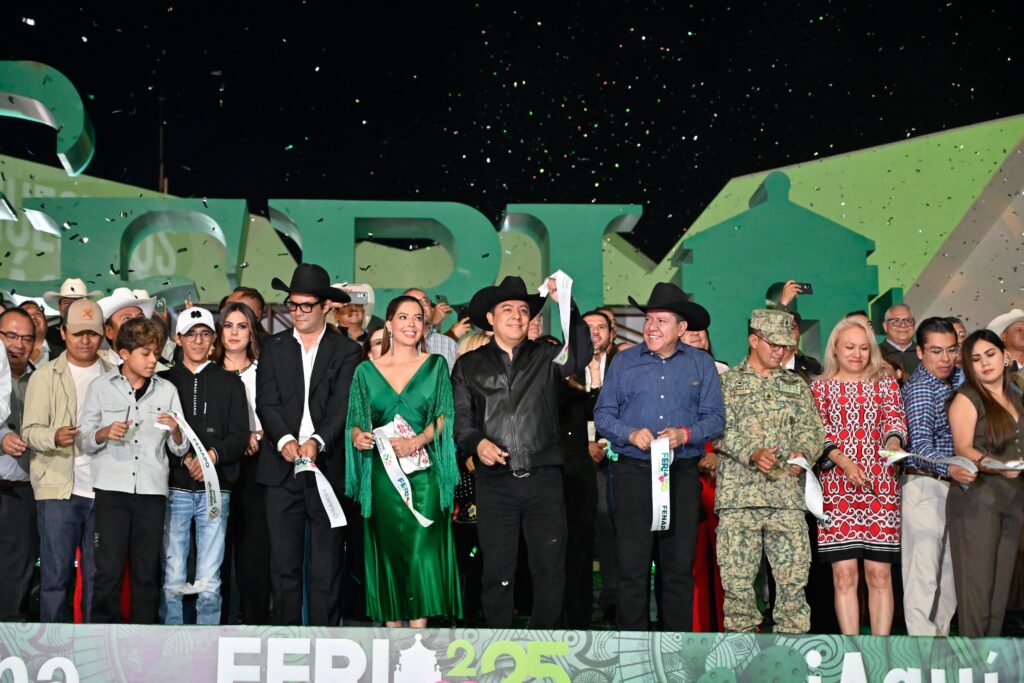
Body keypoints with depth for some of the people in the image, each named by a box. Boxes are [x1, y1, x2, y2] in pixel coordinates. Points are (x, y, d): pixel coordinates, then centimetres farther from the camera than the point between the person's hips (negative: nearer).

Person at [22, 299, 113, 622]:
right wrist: (55, 436, -22)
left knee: (99, 574, 5)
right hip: (58, 488, -2)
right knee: (56, 574, -1)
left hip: (103, 488, 2)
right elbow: (30, 430, -1)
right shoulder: (45, 376, 6)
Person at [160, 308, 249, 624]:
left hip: (216, 489, 1)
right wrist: (184, 458, -14)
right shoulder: (164, 381, 10)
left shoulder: (230, 383, 13)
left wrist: (213, 454, -13)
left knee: (209, 582, 0)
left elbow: (240, 436, 5)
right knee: (172, 579, 0)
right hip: (175, 488, 0)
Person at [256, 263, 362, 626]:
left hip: (328, 466, -2)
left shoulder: (347, 350, 6)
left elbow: (343, 405, -5)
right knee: (284, 562, 4)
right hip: (282, 468, 2)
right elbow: (266, 402, 2)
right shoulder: (274, 347, 12)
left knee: (327, 563, 1)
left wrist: (317, 441, -21)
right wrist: (284, 440, -16)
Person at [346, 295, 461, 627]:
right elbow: (356, 423, 11)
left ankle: (419, 623, -5)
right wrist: (358, 437, -11)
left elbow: (445, 416, 1)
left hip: (424, 474, -1)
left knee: (422, 551, -8)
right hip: (383, 475, 1)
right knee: (389, 551, 2)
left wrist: (417, 442, -15)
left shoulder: (436, 365, 8)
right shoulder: (366, 371, 10)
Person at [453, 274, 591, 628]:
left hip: (544, 479, 0)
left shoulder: (545, 357, 11)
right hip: (494, 482, 0)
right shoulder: (469, 365, 12)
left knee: (550, 570, 2)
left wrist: (567, 306, -17)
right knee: (497, 573, 4)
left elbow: (580, 356, -9)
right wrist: (476, 442, -13)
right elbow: (460, 416, 7)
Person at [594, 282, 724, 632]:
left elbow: (715, 418, 3)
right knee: (632, 565, -4)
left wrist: (685, 434, -16)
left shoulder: (701, 364, 9)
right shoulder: (624, 362, 10)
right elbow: (603, 414, 6)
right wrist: (631, 434, -12)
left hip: (683, 474, 0)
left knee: (680, 566, 4)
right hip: (634, 472, 0)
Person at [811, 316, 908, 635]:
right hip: (837, 487, -1)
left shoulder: (886, 385, 14)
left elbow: (895, 419, 0)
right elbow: (820, 432, 1)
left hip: (881, 487, 1)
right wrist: (845, 462, -16)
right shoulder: (820, 388, 10)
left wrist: (893, 442, -23)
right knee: (844, 574, -3)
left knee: (880, 573, -1)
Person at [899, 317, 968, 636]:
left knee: (948, 569, 12)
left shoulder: (956, 377, 11)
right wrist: (949, 469, -44)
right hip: (925, 484, -8)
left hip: (952, 484, 8)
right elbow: (920, 444, -26)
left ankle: (941, 635, 20)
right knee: (924, 573, -9)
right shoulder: (920, 388, -15)